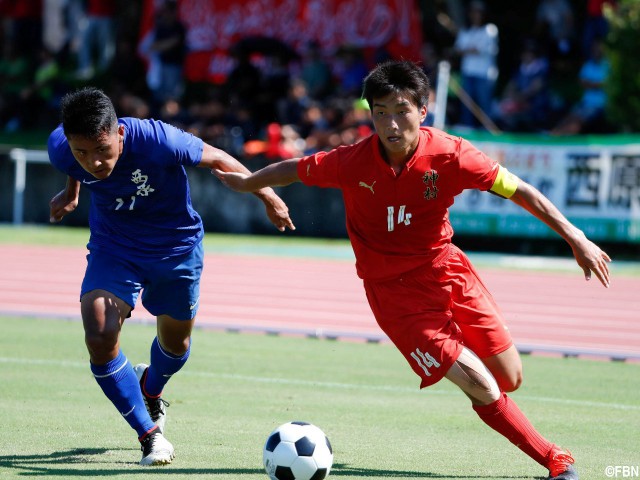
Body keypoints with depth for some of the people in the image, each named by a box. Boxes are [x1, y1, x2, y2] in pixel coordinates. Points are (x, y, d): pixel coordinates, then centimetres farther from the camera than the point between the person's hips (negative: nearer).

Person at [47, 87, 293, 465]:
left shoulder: (158, 141, -37)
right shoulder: (61, 148, -26)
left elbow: (217, 160, -19)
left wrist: (268, 197, -8)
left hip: (176, 246, -1)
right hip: (113, 247, 1)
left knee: (175, 343, 18)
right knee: (100, 339, -19)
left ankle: (150, 390, 56)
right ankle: (150, 433, 1)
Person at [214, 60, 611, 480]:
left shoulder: (449, 155, -16)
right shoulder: (352, 162, -16)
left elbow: (519, 191, -10)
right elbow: (293, 170, 3)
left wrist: (575, 237, -13)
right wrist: (247, 183, 18)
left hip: (446, 269, 2)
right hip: (395, 292, -2)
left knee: (510, 379, 4)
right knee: (482, 387, -14)